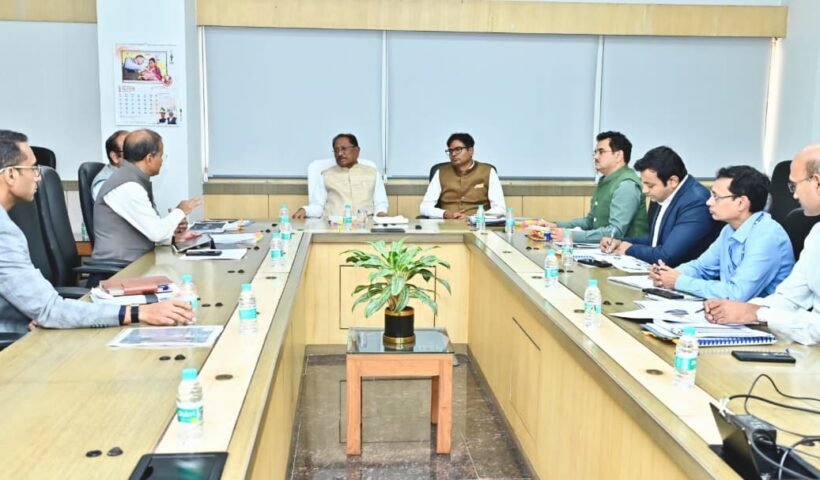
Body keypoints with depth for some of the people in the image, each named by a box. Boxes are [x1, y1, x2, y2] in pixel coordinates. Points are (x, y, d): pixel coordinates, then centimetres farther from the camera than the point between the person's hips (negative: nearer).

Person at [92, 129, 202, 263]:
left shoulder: (134, 179, 10)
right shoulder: (127, 187, -18)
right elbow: (156, 232, -19)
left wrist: (173, 237, 1)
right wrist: (180, 211, -3)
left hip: (133, 262, 8)